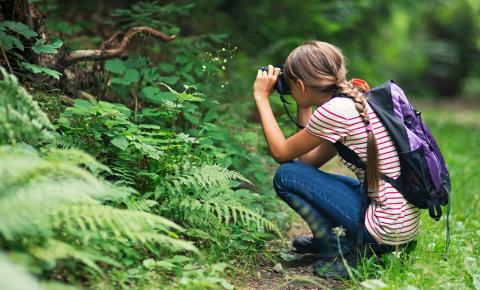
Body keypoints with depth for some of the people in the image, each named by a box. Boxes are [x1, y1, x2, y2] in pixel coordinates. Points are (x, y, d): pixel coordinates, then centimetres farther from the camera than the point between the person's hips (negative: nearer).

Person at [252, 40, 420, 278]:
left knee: (286, 176, -4)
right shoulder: (358, 102, 10)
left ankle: (340, 253, -2)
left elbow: (280, 153, -5)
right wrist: (303, 109, 16)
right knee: (304, 174, 21)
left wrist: (261, 97, 2)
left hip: (386, 229, -9)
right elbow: (310, 160, 14)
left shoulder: (333, 111, -17)